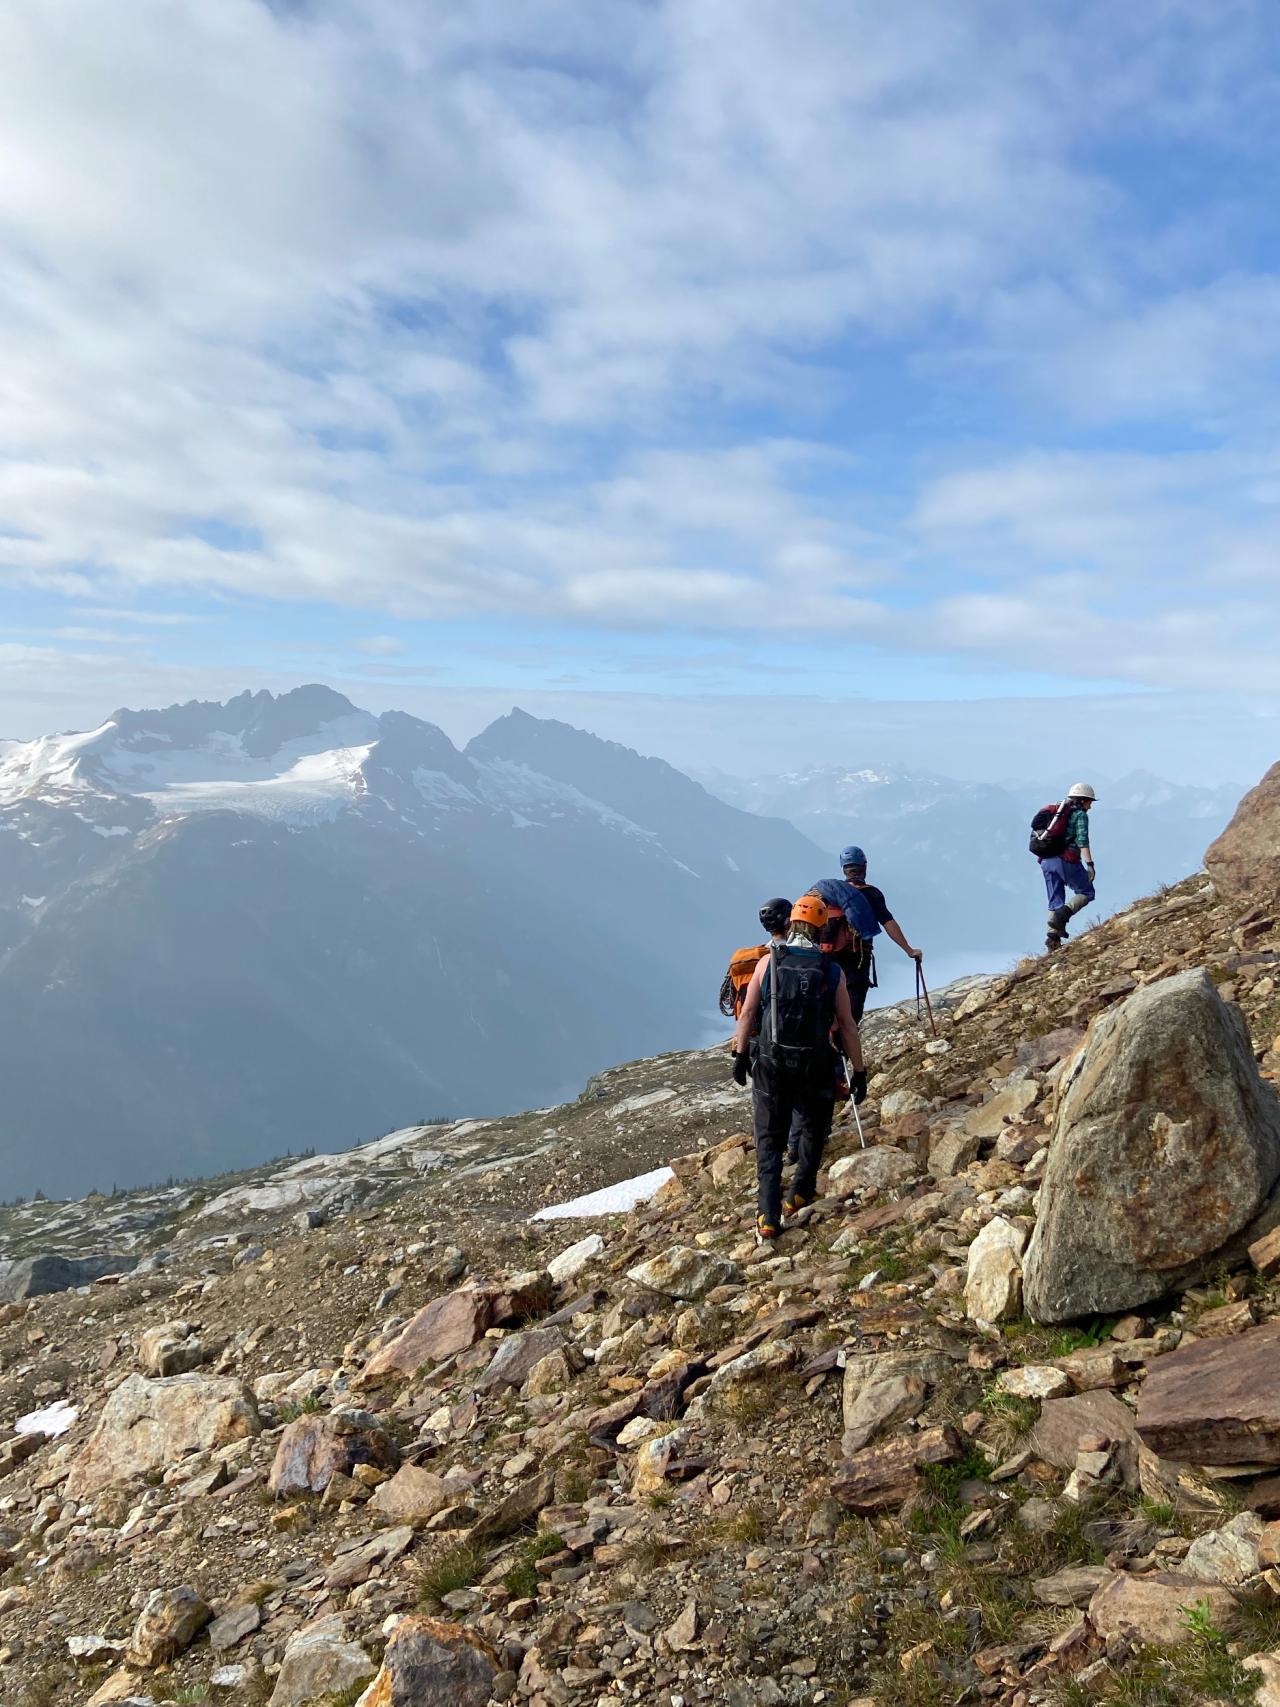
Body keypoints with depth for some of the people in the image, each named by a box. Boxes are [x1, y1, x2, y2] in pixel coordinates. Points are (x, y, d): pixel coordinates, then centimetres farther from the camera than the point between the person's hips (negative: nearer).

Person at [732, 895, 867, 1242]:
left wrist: (740, 1054, 11)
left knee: (769, 1141, 11)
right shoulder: (833, 971, -5)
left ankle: (768, 1218, 3)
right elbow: (847, 1026, -3)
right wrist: (859, 1071, 5)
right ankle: (799, 1196, 31)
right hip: (815, 1069, 0)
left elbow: (747, 1013, -1)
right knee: (813, 1131, 25)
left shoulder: (768, 962, -4)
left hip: (771, 1065, 1)